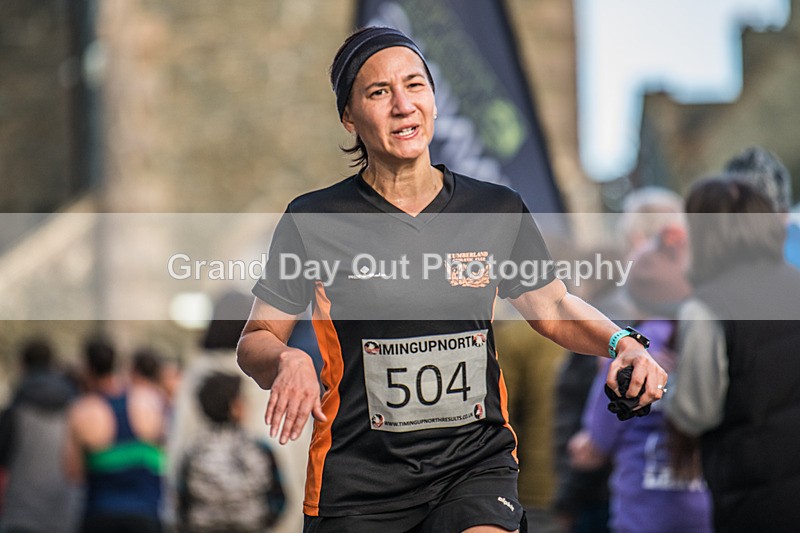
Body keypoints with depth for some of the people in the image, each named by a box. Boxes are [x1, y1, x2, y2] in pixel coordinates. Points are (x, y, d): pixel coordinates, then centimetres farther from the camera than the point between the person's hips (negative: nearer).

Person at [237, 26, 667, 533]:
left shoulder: (498, 210, 3)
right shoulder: (313, 221, -4)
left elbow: (555, 310, 16)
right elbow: (257, 339, 2)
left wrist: (623, 343, -2)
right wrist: (288, 360, -20)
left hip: (476, 467, 1)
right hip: (357, 485, -1)